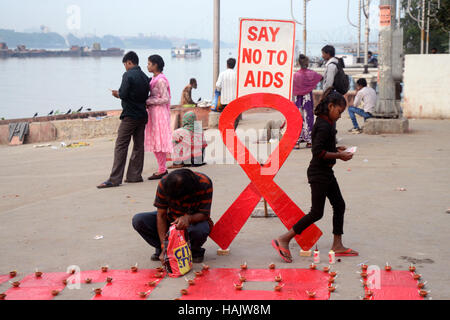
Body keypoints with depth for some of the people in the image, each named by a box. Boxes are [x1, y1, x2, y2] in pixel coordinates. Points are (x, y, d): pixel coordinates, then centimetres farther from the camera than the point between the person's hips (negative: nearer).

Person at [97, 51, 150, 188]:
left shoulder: (128, 75, -12)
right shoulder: (145, 77, 11)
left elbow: (124, 94, -19)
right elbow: (146, 96, 13)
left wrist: (117, 94, 3)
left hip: (130, 116, -7)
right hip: (142, 115, 8)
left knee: (121, 146, -7)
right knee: (138, 146, 10)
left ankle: (114, 179, -10)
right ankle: (135, 175, 13)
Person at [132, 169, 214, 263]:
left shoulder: (204, 183, -29)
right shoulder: (164, 184, -24)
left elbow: (204, 214, -24)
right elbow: (161, 215, -20)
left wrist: (188, 218, -47)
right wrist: (164, 248, -26)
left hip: (194, 220, -2)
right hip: (171, 218, 2)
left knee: (199, 229, -40)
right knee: (138, 220, -20)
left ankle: (195, 251, -3)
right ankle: (161, 249, 3)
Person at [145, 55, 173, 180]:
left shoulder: (161, 80, -15)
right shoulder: (154, 79, 14)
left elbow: (165, 99, -18)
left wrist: (148, 101, -14)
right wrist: (148, 102, 5)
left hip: (159, 112, -10)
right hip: (153, 112, 10)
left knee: (159, 140, -6)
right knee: (154, 141, 10)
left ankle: (162, 170, -1)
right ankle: (162, 169, 16)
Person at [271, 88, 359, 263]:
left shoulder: (327, 123, 10)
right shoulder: (324, 126, -20)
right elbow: (318, 152, -26)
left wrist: (336, 149, 7)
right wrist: (338, 155, -19)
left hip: (326, 172, 10)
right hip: (319, 173, -10)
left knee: (339, 205, 13)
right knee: (316, 213, -6)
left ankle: (337, 246, 19)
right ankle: (283, 240, -2)